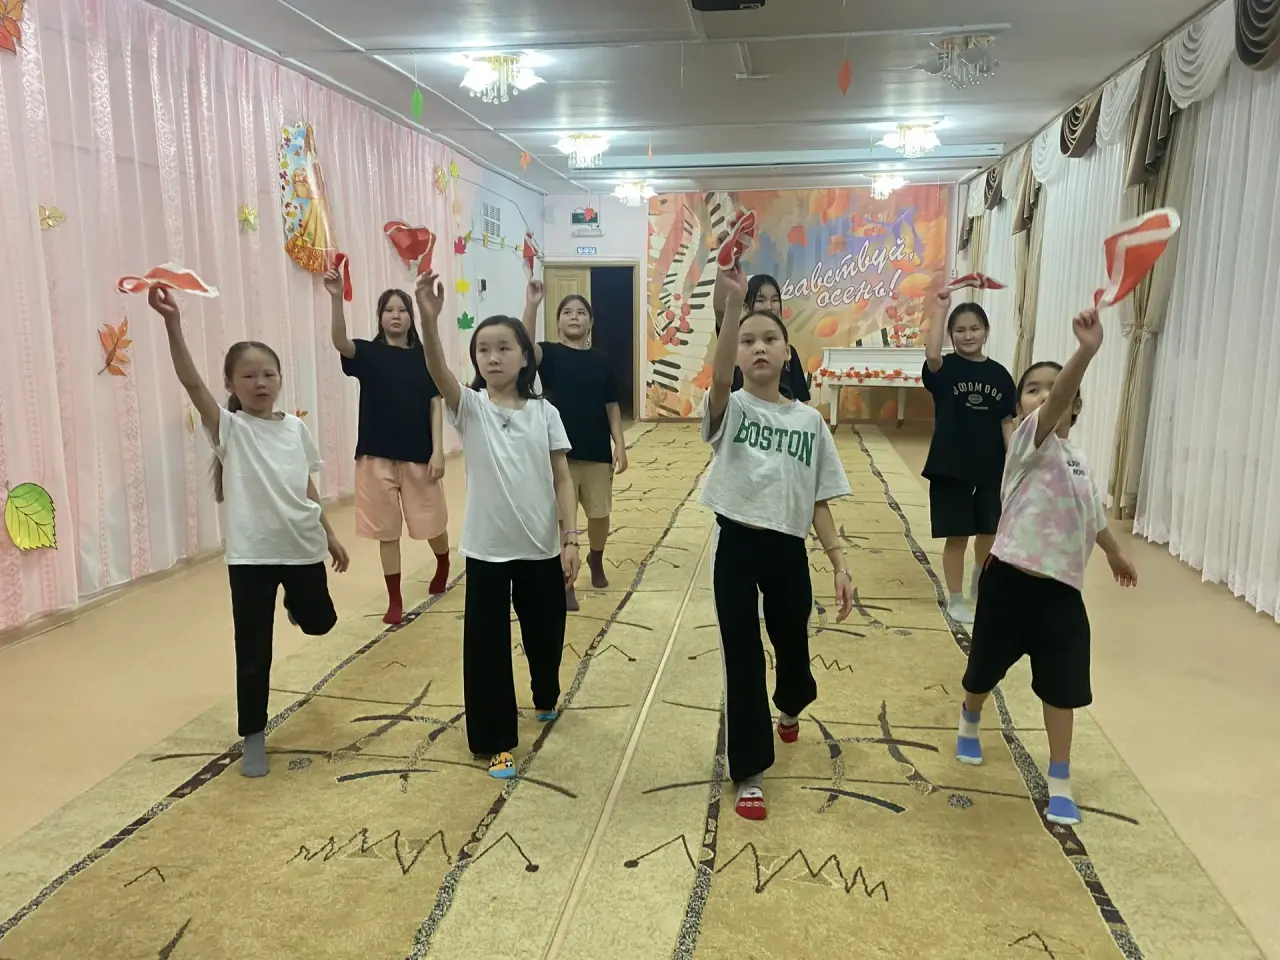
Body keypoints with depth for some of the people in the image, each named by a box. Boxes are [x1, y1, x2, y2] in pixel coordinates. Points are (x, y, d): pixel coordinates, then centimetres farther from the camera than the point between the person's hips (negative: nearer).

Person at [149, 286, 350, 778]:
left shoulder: (295, 427, 4)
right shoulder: (228, 428, -7)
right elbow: (192, 383, -24)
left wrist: (331, 536, 15)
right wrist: (173, 323, -36)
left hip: (303, 546, 3)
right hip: (251, 553, -3)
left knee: (319, 621, 21)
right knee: (252, 650, 5)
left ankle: (295, 600, 56)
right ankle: (253, 737, 22)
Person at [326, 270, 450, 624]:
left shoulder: (424, 356, 3)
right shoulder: (368, 353, 0)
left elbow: (435, 405, 0)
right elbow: (339, 341, -21)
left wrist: (437, 451, -7)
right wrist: (337, 297, -36)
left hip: (419, 454, 0)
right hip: (378, 455, 0)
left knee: (431, 522, 11)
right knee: (386, 529, 6)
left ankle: (444, 566, 43)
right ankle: (395, 600, 17)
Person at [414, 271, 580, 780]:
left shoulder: (544, 413, -2)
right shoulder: (470, 407, -6)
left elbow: (562, 479, -2)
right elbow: (438, 372, -27)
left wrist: (570, 540, -7)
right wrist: (429, 319, -43)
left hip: (541, 548, 2)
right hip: (487, 549, -1)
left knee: (545, 632, 19)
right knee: (486, 646, 3)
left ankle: (545, 697, 50)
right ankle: (496, 742, 19)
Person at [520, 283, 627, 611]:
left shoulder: (601, 360, 5)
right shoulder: (550, 354, -2)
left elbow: (612, 406, 7)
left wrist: (620, 445, 0)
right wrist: (532, 305, -34)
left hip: (597, 452, 3)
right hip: (559, 451, -2)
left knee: (600, 514, 12)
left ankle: (596, 559, 43)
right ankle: (565, 583, 18)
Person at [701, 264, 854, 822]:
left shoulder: (809, 421, 3)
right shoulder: (729, 409, -5)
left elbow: (818, 501, 5)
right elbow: (719, 375, -30)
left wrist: (839, 562, -2)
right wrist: (732, 304, -42)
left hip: (789, 551, 3)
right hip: (736, 548, -3)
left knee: (792, 646, 20)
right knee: (743, 661, 2)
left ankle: (789, 705, 57)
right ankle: (749, 774, 20)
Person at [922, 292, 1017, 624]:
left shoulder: (999, 374, 3)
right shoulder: (946, 368, -7)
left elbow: (1007, 422, 4)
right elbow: (931, 353, -31)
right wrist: (941, 309, -26)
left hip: (991, 466, 4)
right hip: (952, 466, -4)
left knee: (989, 532, 17)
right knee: (957, 536, 3)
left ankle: (980, 584, 44)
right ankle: (955, 600, 19)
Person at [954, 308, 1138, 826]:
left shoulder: (1078, 456, 11)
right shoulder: (1030, 440, -10)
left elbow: (1092, 513, 27)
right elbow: (1052, 407, -33)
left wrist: (1116, 555, 40)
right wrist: (1087, 350, -47)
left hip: (1062, 587, 5)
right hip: (1012, 580, -5)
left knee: (1061, 687, 9)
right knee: (987, 671, 15)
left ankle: (1060, 781, 24)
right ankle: (970, 719, 47)